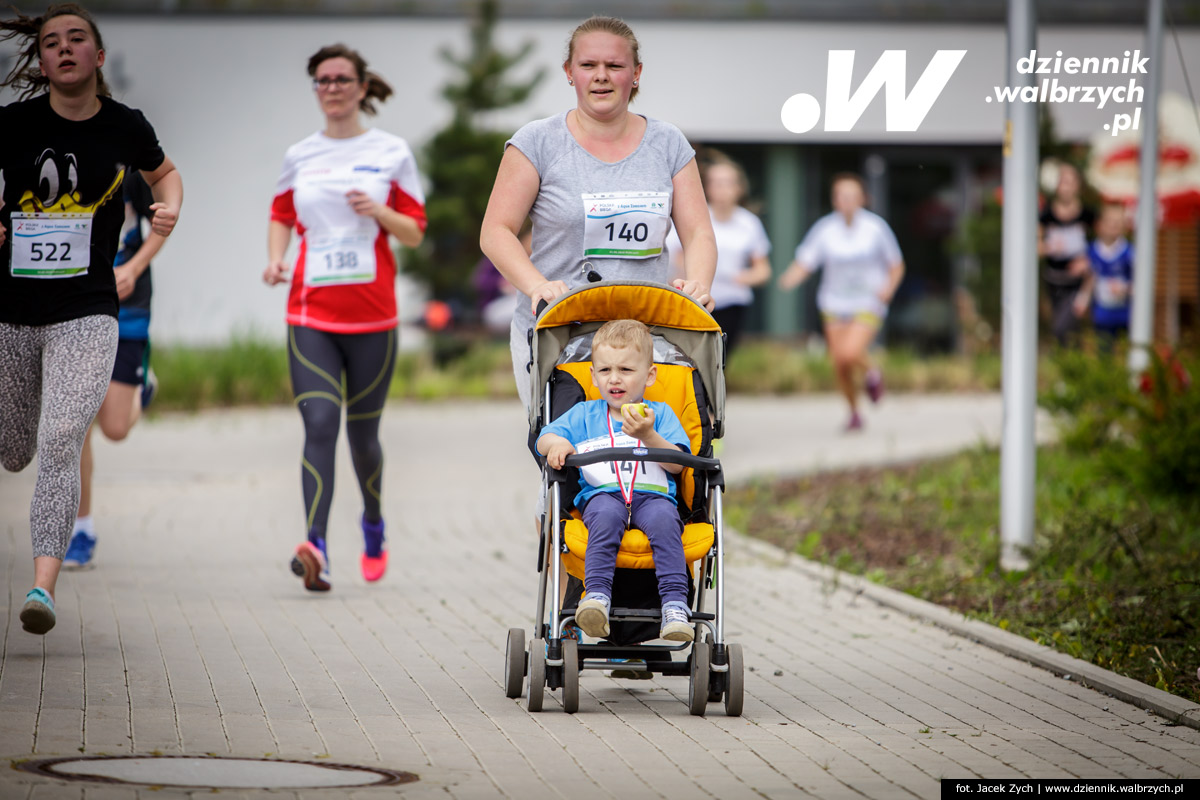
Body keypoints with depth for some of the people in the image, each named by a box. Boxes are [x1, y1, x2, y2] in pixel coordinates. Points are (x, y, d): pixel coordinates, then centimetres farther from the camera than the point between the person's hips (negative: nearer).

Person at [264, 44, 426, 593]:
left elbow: (415, 232, 5)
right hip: (310, 311, 0)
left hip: (372, 314, 0)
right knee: (319, 424, -16)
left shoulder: (391, 153, 3)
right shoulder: (299, 157, 9)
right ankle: (317, 549, -26)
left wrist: (379, 213, -14)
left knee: (363, 432, 8)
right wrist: (275, 257, 2)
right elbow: (281, 216, 22)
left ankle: (373, 523, 37)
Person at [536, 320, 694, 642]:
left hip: (653, 495, 0)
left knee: (664, 518, -36)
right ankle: (597, 595, -48)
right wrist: (557, 443, -9)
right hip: (601, 494, 0)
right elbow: (543, 440, 15)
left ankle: (674, 604, -43)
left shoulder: (659, 414, 19)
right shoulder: (583, 414, 24)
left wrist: (648, 436, -11)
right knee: (605, 515, -37)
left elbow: (677, 464, 6)